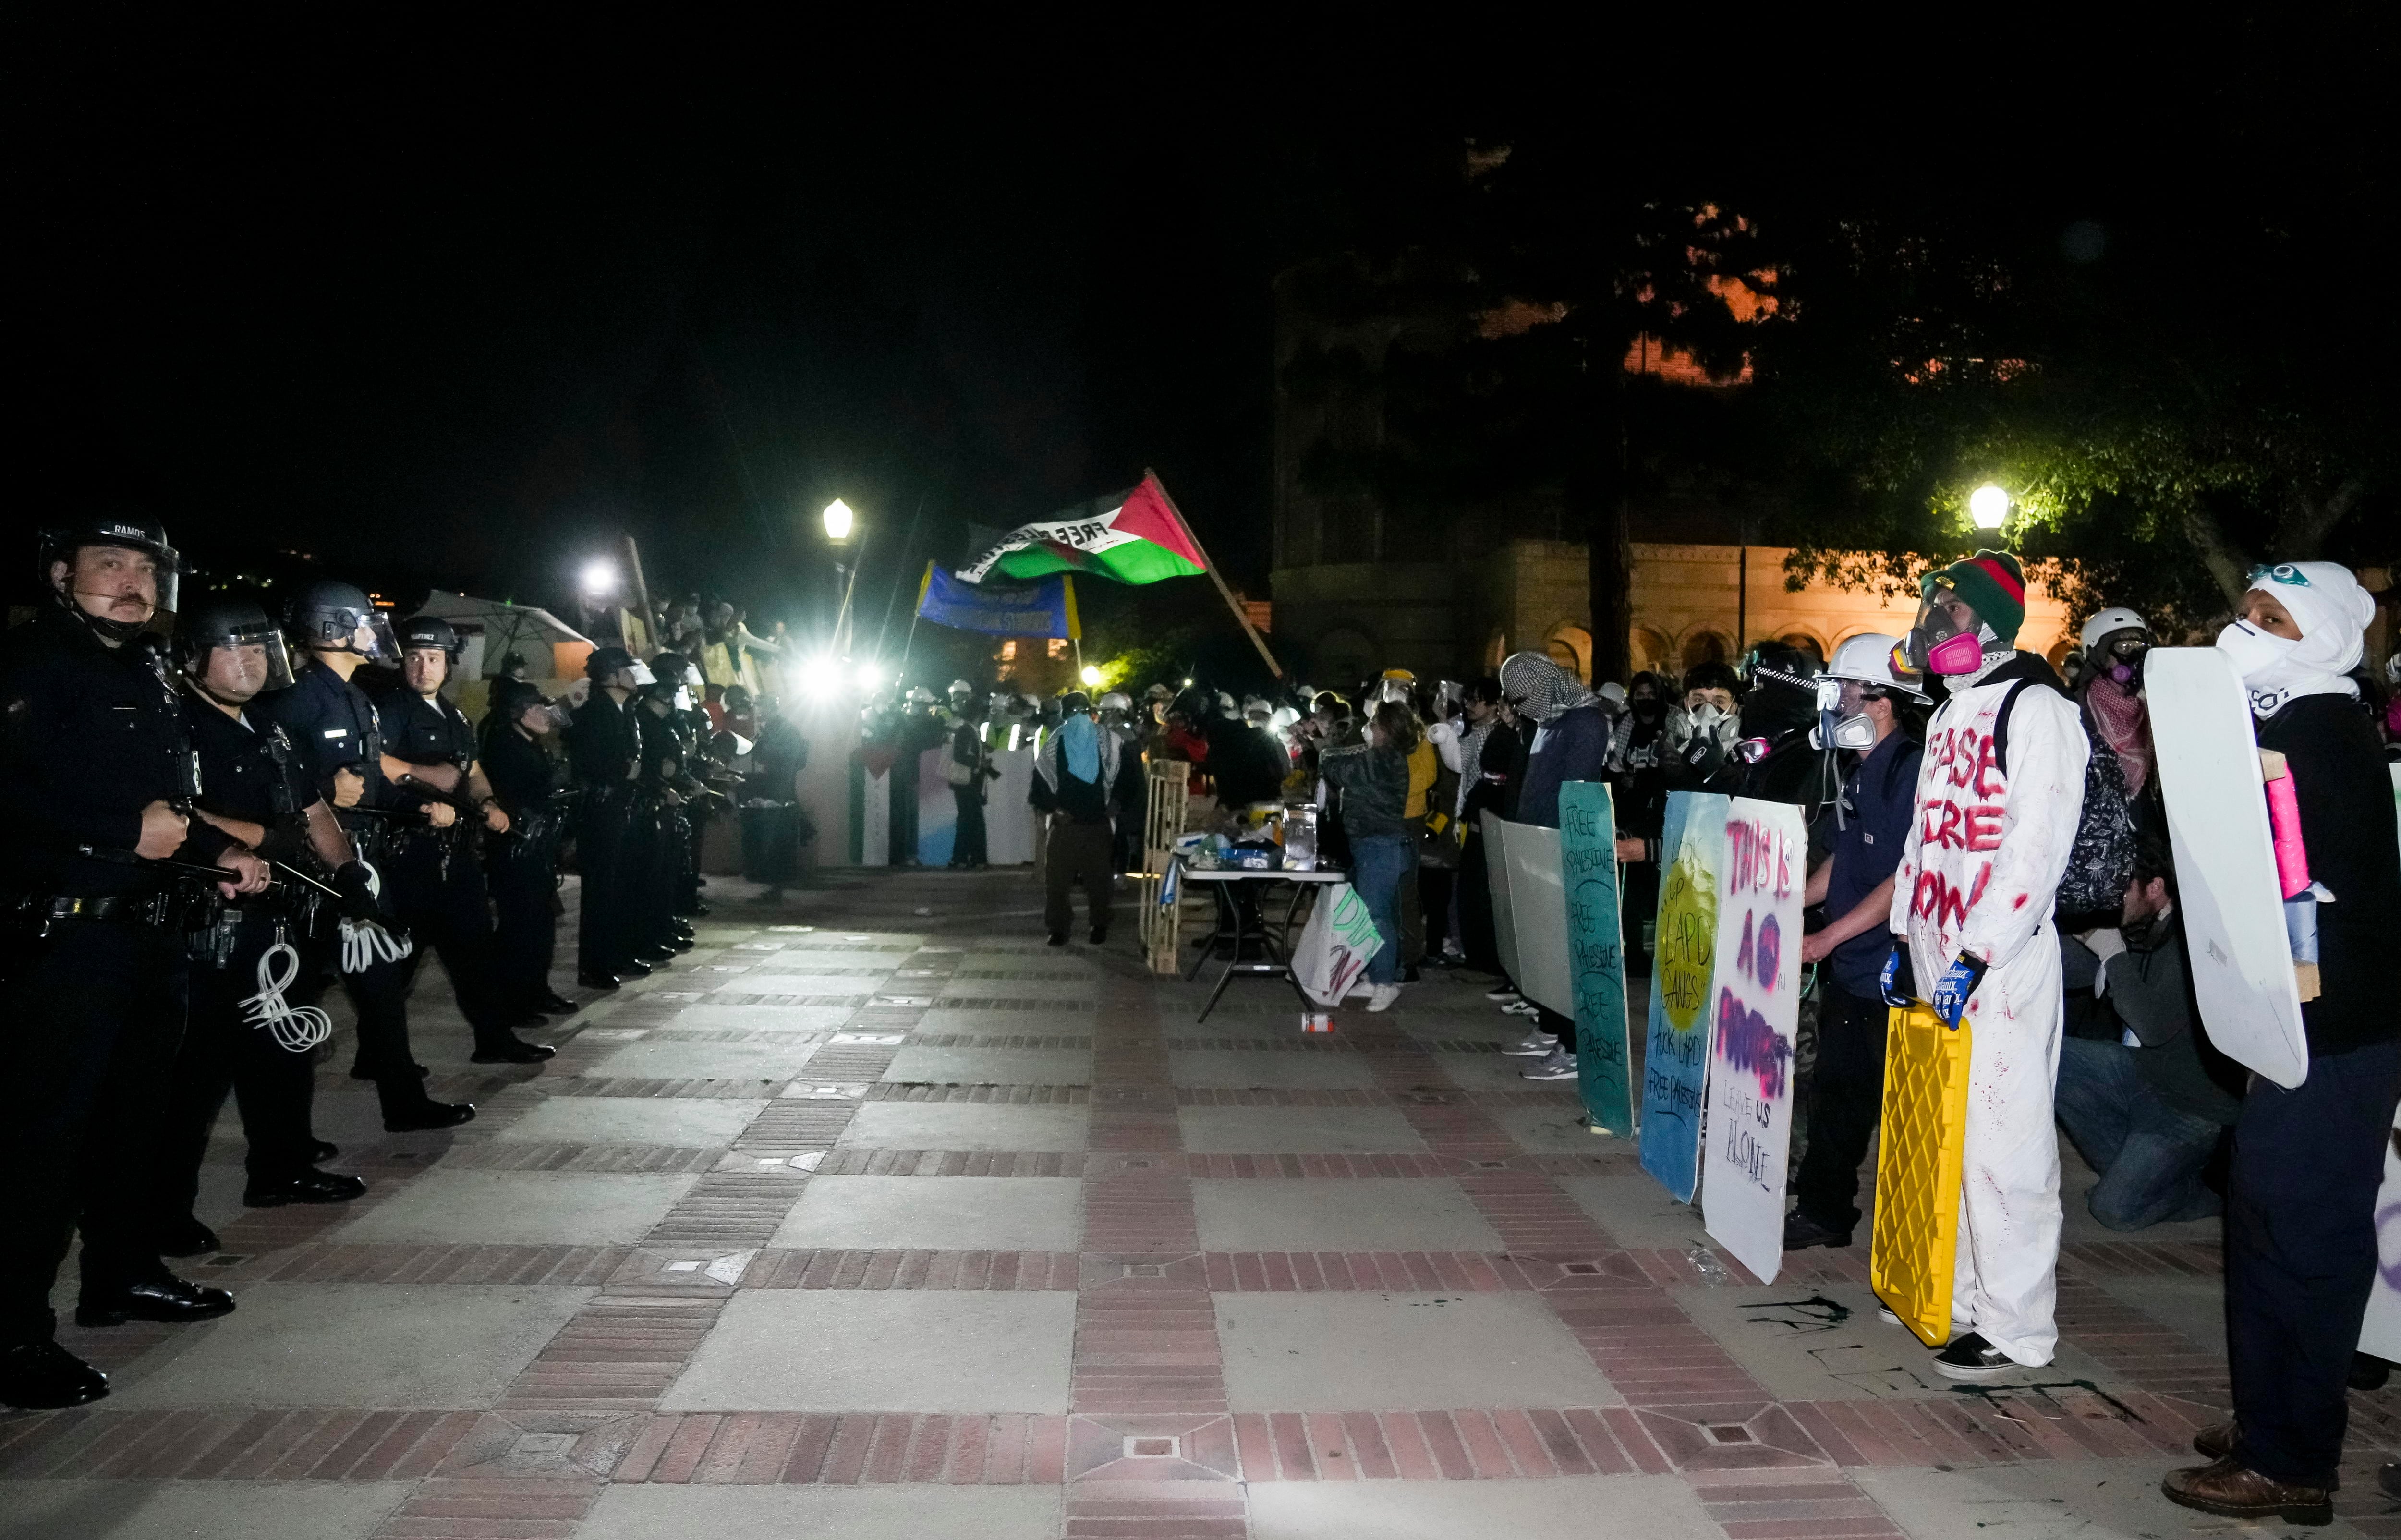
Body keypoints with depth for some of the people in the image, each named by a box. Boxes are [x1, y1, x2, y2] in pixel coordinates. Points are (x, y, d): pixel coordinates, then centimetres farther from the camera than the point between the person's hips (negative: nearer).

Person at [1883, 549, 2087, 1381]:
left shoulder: (2036, 708, -9)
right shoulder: (1952, 714, 18)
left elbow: (2038, 847, -17)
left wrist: (1977, 956, -20)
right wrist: (1904, 939, 18)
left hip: (2002, 961, -9)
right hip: (1938, 955, 9)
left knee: (2002, 1139, -4)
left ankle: (2016, 1327, 5)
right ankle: (1959, 1293, 25)